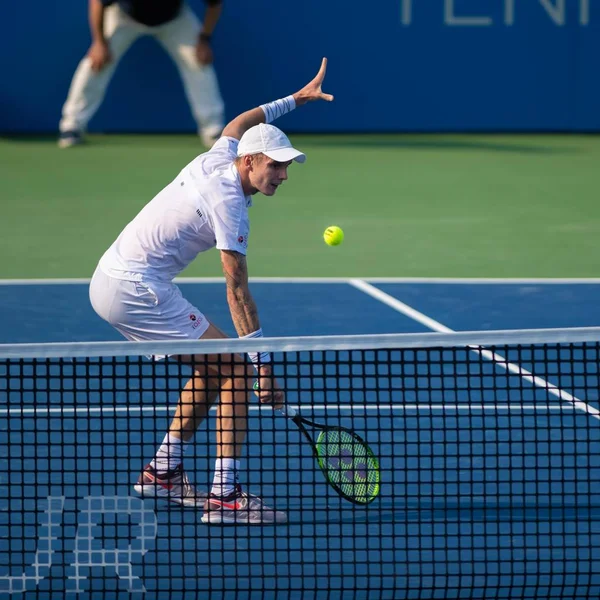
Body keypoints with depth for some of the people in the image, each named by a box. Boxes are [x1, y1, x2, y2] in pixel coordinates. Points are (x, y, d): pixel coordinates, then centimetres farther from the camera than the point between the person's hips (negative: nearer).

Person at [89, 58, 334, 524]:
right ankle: (224, 496, -15)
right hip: (140, 289, -10)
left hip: (109, 281, 10)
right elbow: (238, 291, -18)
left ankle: (162, 471, 23)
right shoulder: (229, 206, -17)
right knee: (236, 371, -10)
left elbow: (241, 122, 33)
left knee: (211, 368, 20)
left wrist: (297, 98, 34)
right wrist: (264, 366, -17)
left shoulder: (218, 158, 7)